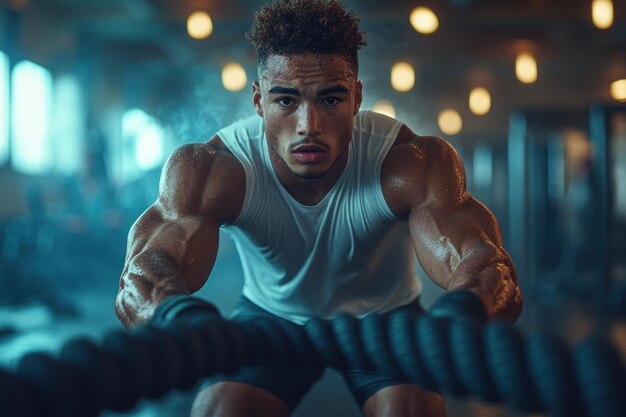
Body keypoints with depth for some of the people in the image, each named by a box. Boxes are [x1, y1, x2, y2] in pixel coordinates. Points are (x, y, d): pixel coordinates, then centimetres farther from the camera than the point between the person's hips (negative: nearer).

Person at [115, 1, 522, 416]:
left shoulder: (414, 162, -31)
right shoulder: (209, 170, -28)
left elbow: (490, 268, -44)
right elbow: (141, 276, -43)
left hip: (386, 317, 0)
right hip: (271, 314, 1)